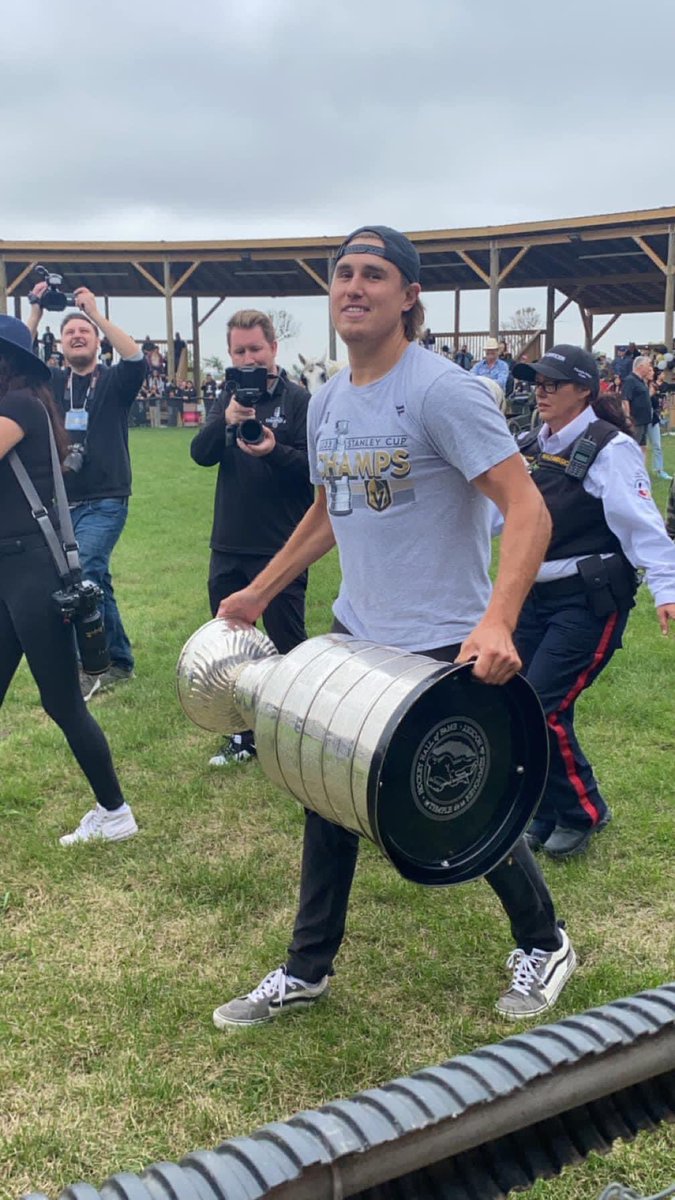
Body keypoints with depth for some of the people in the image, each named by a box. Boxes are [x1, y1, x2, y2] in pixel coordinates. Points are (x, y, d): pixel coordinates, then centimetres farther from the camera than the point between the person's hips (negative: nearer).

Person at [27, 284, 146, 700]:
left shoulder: (114, 381, 2)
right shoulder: (51, 382, 11)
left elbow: (137, 359, -19)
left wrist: (96, 313, -19)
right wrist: (36, 313, -12)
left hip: (105, 501, -5)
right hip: (61, 501, 5)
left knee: (84, 571, -22)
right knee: (95, 578, 11)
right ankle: (119, 661, 24)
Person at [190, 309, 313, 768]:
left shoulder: (298, 400, -8)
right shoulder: (228, 398, 7)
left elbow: (315, 467, -13)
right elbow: (201, 454, -5)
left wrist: (274, 451, -30)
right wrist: (226, 420, -23)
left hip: (281, 548, -5)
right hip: (229, 546, 6)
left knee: (288, 645, 6)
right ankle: (242, 736, 28)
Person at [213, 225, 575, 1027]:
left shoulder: (440, 390, -17)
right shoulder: (326, 404, 6)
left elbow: (527, 510, -23)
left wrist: (497, 623, -37)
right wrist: (257, 592, 23)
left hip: (444, 648, -7)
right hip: (353, 636, 7)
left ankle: (544, 947, 34)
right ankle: (306, 970, 31)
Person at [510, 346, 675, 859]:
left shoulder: (610, 449, -12)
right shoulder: (530, 447, 9)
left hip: (589, 602, -7)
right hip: (537, 596, 8)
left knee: (541, 706, -12)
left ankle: (584, 812, 13)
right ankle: (549, 819, 28)